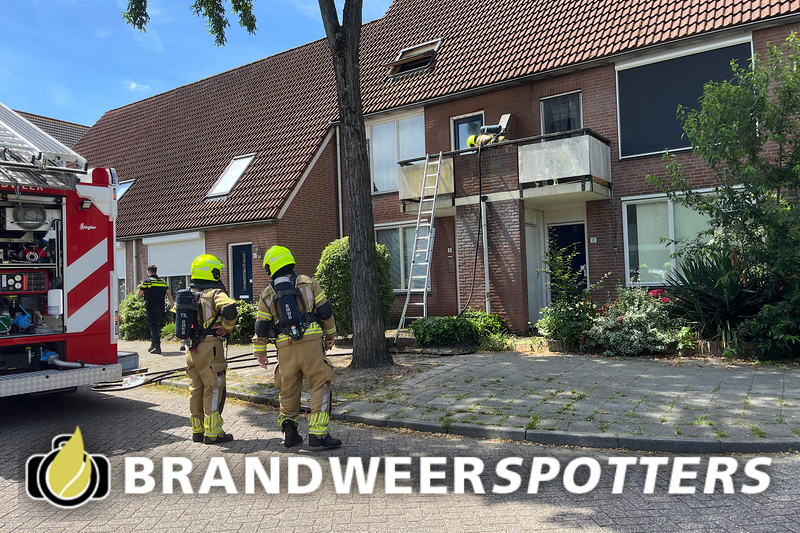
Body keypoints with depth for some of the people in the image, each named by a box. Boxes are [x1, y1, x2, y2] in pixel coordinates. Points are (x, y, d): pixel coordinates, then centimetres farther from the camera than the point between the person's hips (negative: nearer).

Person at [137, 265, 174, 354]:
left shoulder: (147, 281, -5)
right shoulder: (163, 281, 11)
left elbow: (139, 294, -1)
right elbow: (169, 294, 7)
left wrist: (141, 289, 18)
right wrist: (173, 305, 8)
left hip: (151, 308, -5)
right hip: (161, 308, 5)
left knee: (153, 327, -4)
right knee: (156, 326, 17)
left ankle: (157, 347, -10)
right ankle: (153, 345, 23)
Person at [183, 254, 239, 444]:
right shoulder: (214, 293, -12)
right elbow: (229, 309, -29)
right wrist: (226, 327, -11)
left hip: (191, 348, 8)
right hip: (210, 347, -7)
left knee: (196, 389, 15)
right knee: (214, 390, 0)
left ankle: (197, 430, 24)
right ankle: (212, 432, 3)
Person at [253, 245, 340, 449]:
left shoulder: (267, 294, 11)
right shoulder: (308, 283, 7)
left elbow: (261, 326, 9)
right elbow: (325, 311, 5)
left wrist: (260, 353, 18)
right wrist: (331, 334, 17)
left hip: (285, 346, 2)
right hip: (311, 341, -2)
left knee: (289, 389, 16)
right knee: (320, 386, 0)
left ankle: (289, 433, 18)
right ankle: (317, 433, -6)